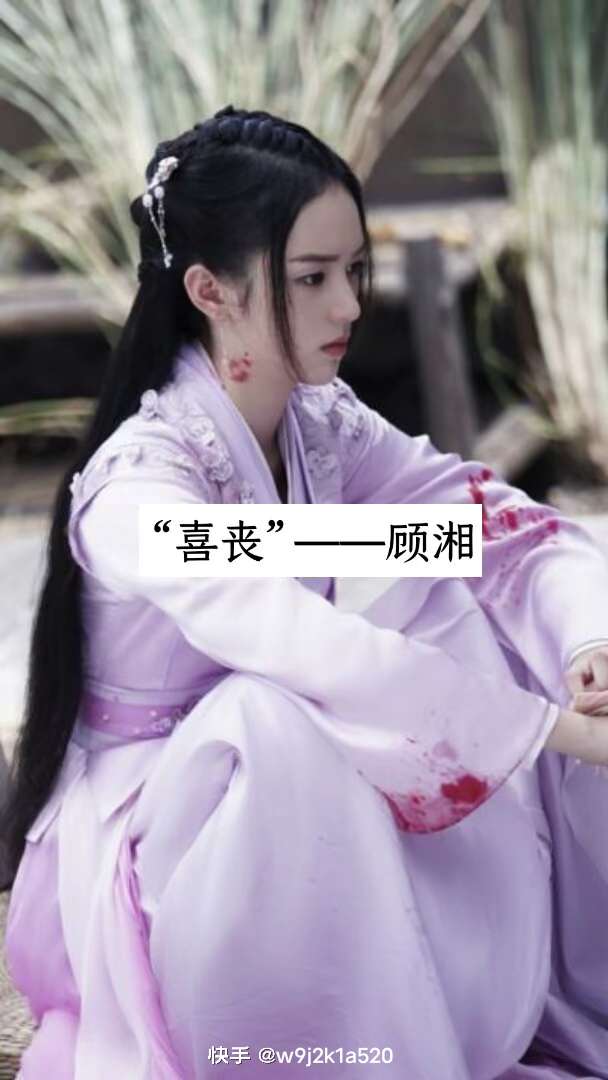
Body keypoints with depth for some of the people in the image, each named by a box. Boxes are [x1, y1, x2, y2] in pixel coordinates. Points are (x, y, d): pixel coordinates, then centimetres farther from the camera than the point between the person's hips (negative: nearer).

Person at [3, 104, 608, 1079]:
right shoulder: (139, 486, -25)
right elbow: (286, 638, -41)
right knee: (275, 718, -36)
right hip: (139, 838, -7)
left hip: (295, 832, 7)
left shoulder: (324, 426, -3)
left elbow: (509, 525, -9)